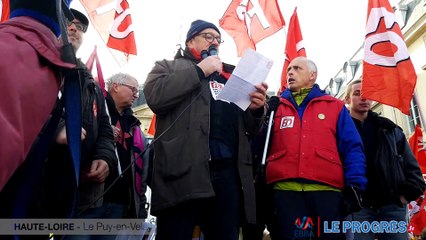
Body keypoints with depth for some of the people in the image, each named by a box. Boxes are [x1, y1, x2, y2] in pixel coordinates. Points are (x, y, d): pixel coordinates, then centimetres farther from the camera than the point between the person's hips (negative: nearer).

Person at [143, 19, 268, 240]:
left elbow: (250, 129, 24)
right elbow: (155, 96, -7)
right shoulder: (168, 67, 16)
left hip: (227, 171, 5)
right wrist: (200, 70, -2)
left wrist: (256, 109, 1)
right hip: (183, 169, -4)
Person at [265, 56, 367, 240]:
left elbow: (352, 148, 8)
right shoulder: (276, 107, 18)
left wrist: (354, 185, -5)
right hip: (285, 190, 1)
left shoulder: (335, 106, 15)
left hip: (326, 190, 0)